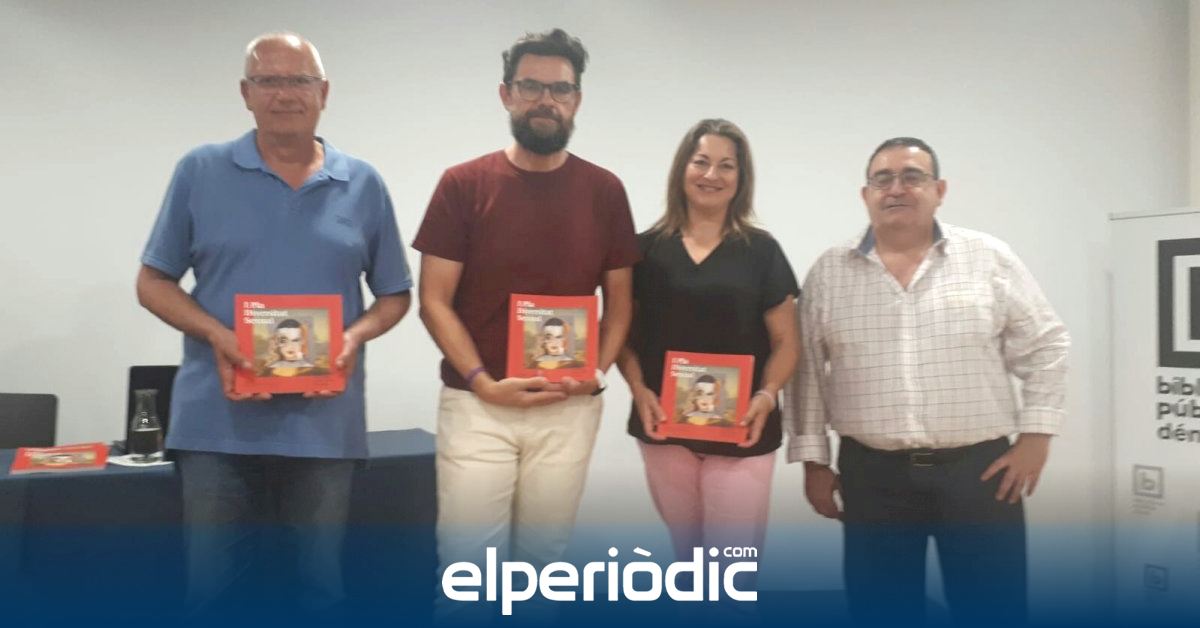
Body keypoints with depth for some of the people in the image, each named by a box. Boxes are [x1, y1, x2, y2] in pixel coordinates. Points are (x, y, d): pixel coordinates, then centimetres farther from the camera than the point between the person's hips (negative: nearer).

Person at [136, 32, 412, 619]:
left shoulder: (363, 184, 5)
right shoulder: (201, 170, 2)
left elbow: (395, 295, 10)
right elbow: (152, 281, 5)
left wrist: (356, 335, -11)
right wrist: (215, 335, -13)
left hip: (325, 425, 1)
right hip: (218, 423, -1)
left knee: (320, 585, 13)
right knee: (212, 587, 9)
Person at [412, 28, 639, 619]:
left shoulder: (604, 190, 4)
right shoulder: (463, 184, -2)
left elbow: (619, 298, 10)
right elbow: (434, 301, -3)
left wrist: (597, 368, -8)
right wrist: (482, 382, -14)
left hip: (570, 409, 2)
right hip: (476, 404, -2)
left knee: (541, 560, 13)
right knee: (467, 564, 0)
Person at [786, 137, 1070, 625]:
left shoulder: (989, 259, 2)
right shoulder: (829, 272, 4)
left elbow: (1044, 346, 4)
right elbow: (805, 369, 6)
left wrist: (1035, 436, -2)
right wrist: (813, 459, 4)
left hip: (979, 469, 0)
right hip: (872, 475, 1)